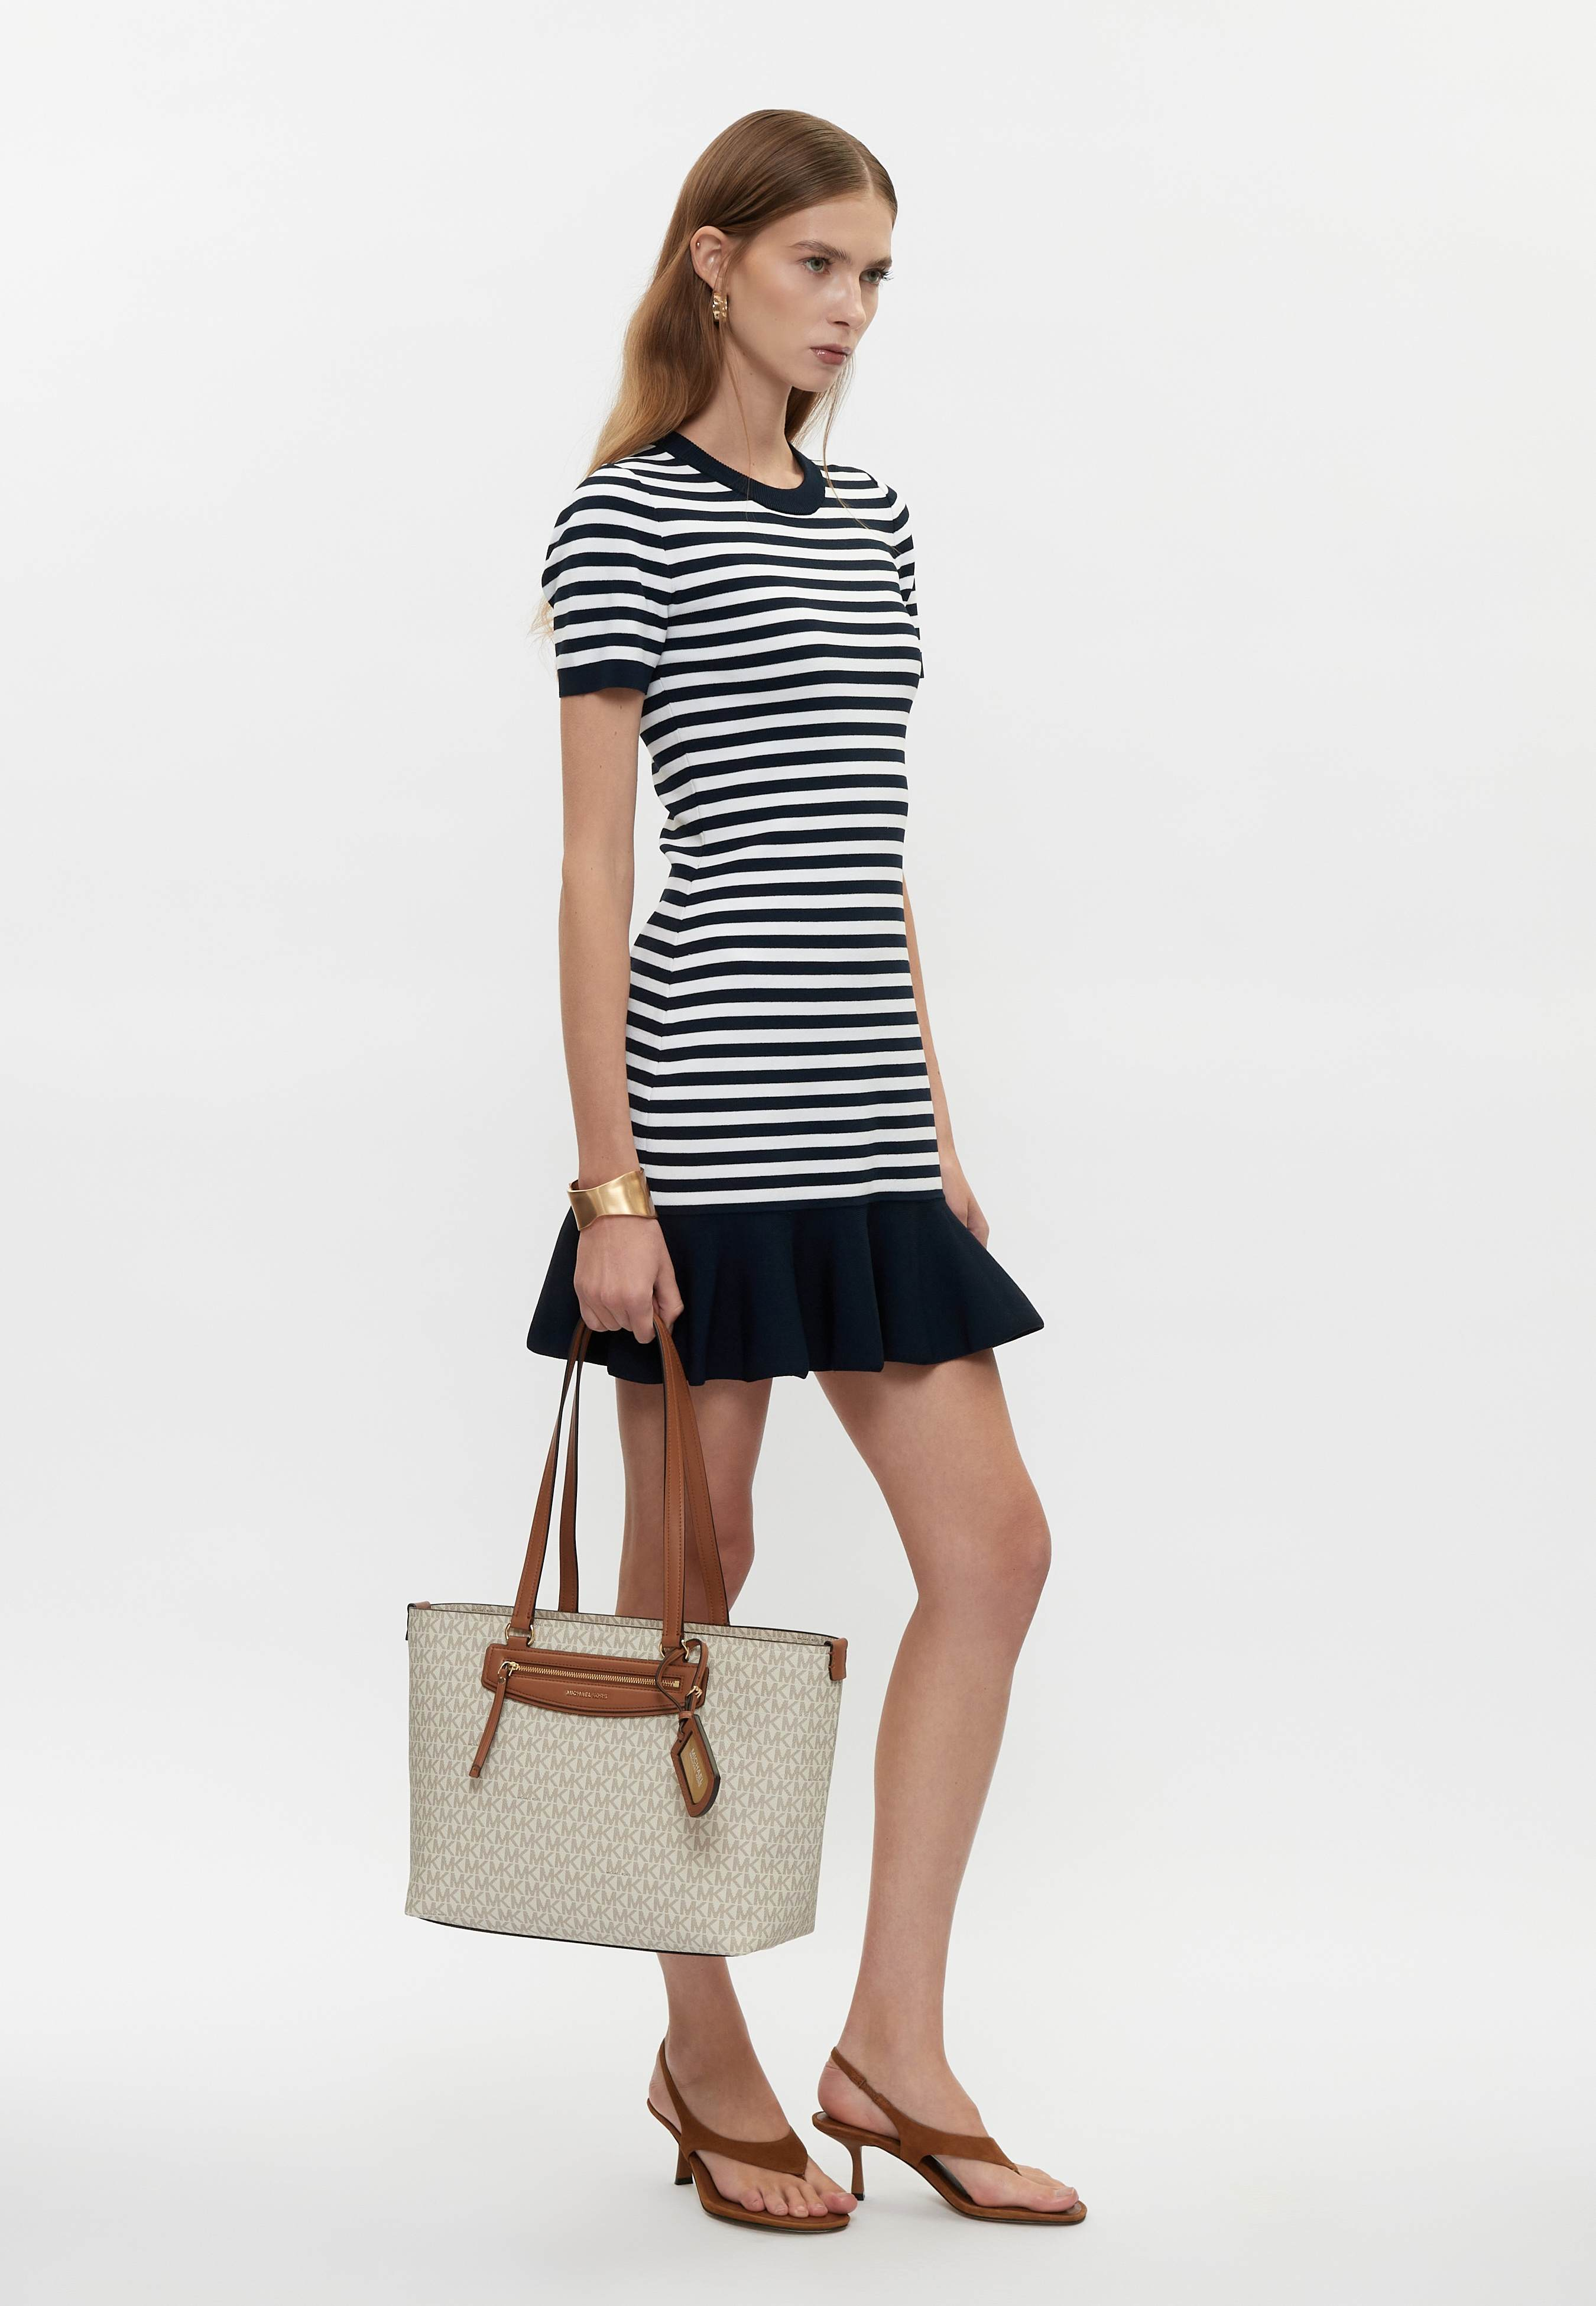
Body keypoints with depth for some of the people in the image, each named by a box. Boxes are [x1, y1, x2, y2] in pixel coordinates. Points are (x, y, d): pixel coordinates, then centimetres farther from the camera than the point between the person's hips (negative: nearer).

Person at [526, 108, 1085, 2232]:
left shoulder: (871, 520, 16)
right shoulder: (628, 515, -4)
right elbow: (597, 864, -9)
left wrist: (935, 1129, 15)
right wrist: (610, 1180, -13)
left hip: (863, 1120, 7)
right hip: (707, 1107, -7)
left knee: (994, 1547, 3)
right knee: (694, 1568, 4)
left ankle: (893, 2042, 13)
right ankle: (704, 2056, 18)